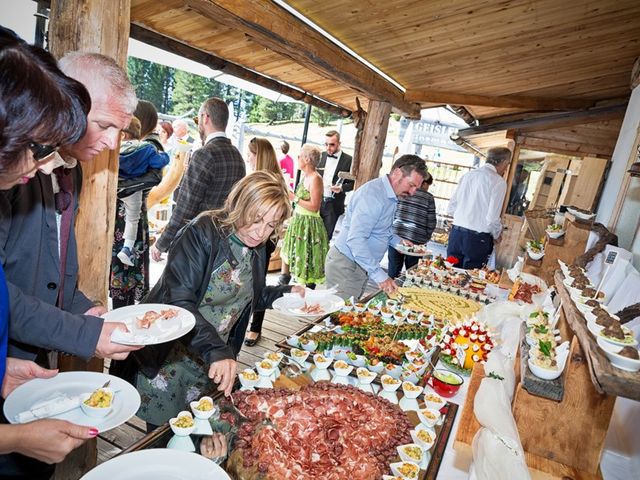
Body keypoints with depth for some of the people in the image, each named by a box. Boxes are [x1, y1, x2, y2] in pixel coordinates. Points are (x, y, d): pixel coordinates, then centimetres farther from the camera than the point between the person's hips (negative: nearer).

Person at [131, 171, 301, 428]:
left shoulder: (256, 249, 1)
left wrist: (287, 292, 1)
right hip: (169, 361, -5)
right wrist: (215, 350, -37)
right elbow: (178, 301, -28)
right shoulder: (202, 233, -20)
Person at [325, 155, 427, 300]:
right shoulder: (372, 194, -23)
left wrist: (398, 241, 6)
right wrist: (379, 275, -31)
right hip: (346, 266, -10)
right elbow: (355, 240, -30)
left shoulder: (391, 197, 9)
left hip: (363, 266, 10)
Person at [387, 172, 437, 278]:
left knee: (393, 270, 10)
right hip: (416, 241, -2)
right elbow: (431, 222, -1)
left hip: (395, 237, 2)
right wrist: (425, 238, 13)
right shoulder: (428, 198, -1)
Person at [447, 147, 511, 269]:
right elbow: (492, 218, -12)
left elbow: (450, 209, 9)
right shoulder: (499, 182, -8)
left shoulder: (468, 175, 7)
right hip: (477, 238, -5)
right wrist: (497, 236, 6)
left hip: (456, 232, 5)